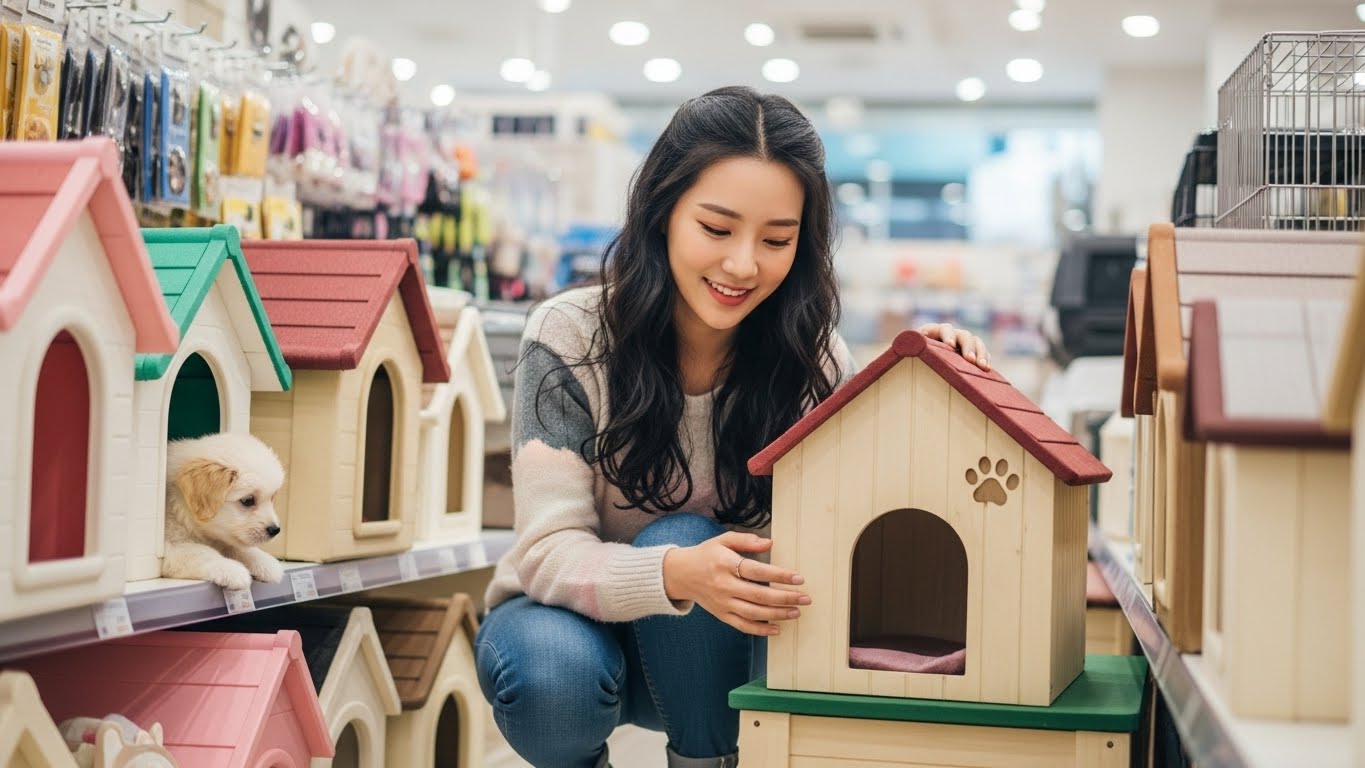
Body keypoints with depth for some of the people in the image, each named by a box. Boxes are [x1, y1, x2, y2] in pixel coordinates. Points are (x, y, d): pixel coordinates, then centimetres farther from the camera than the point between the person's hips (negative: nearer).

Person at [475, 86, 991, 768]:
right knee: (553, 676, -34)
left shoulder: (811, 359, -12)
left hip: (699, 652, 2)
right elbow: (550, 551, -24)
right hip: (573, 616, -2)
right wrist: (677, 575, -44)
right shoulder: (571, 336, -20)